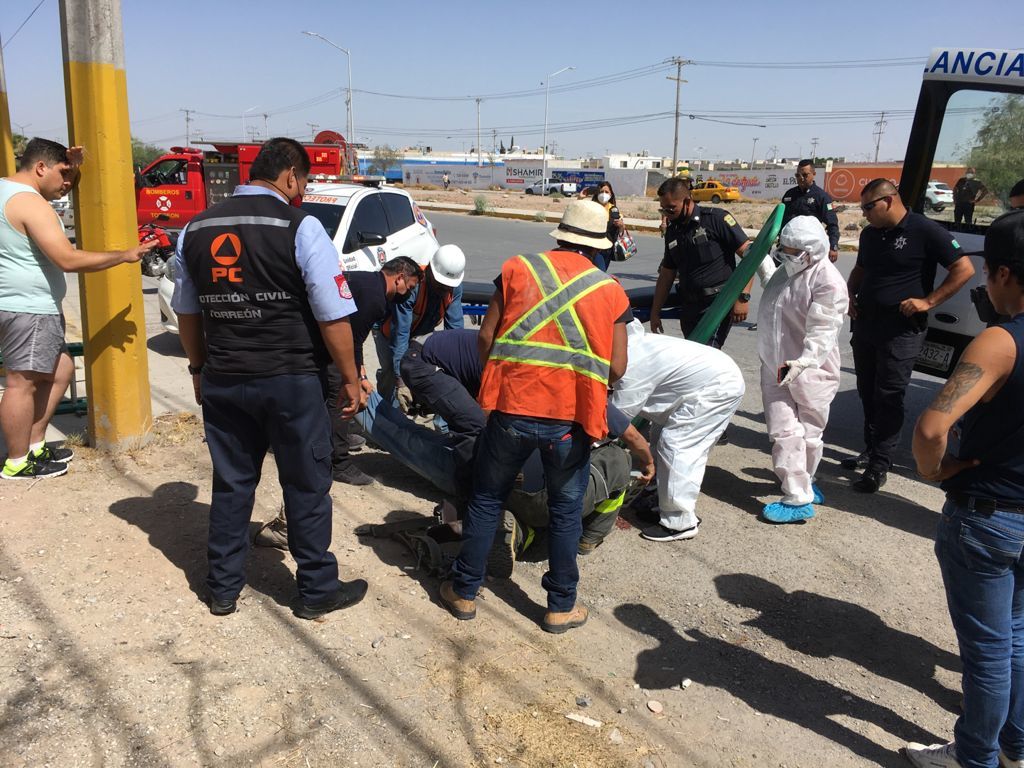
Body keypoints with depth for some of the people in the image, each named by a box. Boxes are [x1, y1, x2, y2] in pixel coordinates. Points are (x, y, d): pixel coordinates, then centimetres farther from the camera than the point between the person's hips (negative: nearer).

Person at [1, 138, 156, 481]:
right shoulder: (29, 202, -19)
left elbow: (59, 190, 30)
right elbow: (68, 259, -25)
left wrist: (72, 166, 12)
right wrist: (124, 256, -19)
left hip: (30, 306, 11)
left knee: (60, 370, 18)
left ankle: (35, 444, 25)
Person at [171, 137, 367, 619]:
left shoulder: (196, 229, 6)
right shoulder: (300, 228, -11)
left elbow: (186, 311, 14)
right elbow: (333, 316, -13)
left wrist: (200, 367, 26)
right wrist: (350, 379, -3)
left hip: (222, 380, 5)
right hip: (290, 381, -5)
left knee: (230, 485, 17)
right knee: (306, 487, 9)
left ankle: (223, 589, 29)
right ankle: (317, 591, 22)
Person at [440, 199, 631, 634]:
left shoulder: (517, 269, 4)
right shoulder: (610, 291, 4)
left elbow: (486, 336, 3)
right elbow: (616, 368, 2)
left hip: (511, 408, 0)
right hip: (571, 418, 0)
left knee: (486, 500, 17)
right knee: (565, 512, 17)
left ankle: (464, 591, 29)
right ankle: (562, 606, 27)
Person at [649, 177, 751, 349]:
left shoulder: (716, 218, -7)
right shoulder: (672, 231, 13)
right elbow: (666, 275, 20)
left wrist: (743, 297, -15)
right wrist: (655, 313, 18)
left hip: (718, 304, -7)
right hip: (688, 307, 7)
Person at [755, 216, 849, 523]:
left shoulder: (828, 283, -19)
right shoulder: (789, 269, 9)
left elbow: (822, 333, -27)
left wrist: (803, 363, -41)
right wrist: (762, 261, 35)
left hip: (809, 374, -7)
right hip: (776, 369, 7)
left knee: (808, 434, 9)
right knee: (784, 432, 2)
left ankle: (803, 484, 21)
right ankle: (799, 497, 12)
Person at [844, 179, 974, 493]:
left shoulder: (925, 231, -11)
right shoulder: (869, 234, 10)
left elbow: (964, 269, -11)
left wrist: (928, 301, -16)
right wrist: (850, 293, 7)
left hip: (901, 331, -7)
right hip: (865, 325, 7)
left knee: (888, 397, -5)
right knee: (867, 394, 14)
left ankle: (879, 467, 0)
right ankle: (870, 451, 29)